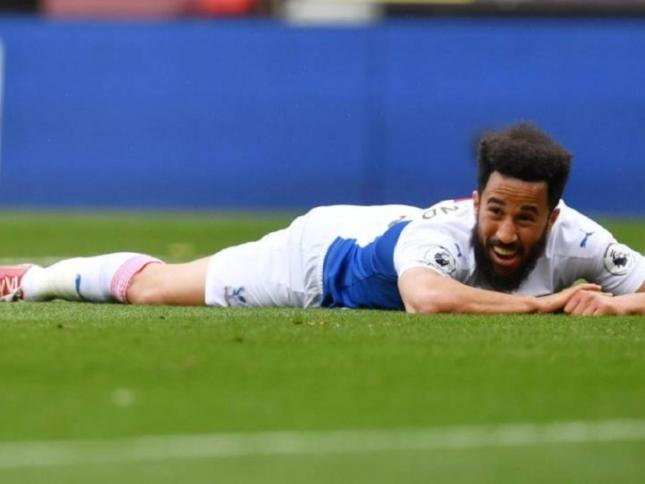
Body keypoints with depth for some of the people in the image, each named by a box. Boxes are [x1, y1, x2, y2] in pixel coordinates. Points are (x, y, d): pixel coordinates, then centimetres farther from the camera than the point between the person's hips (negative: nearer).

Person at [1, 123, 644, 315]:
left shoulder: (570, 240, -35)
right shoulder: (442, 234, -49)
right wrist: (542, 303, -66)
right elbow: (427, 297, -70)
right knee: (150, 288, 16)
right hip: (324, 250, -5)